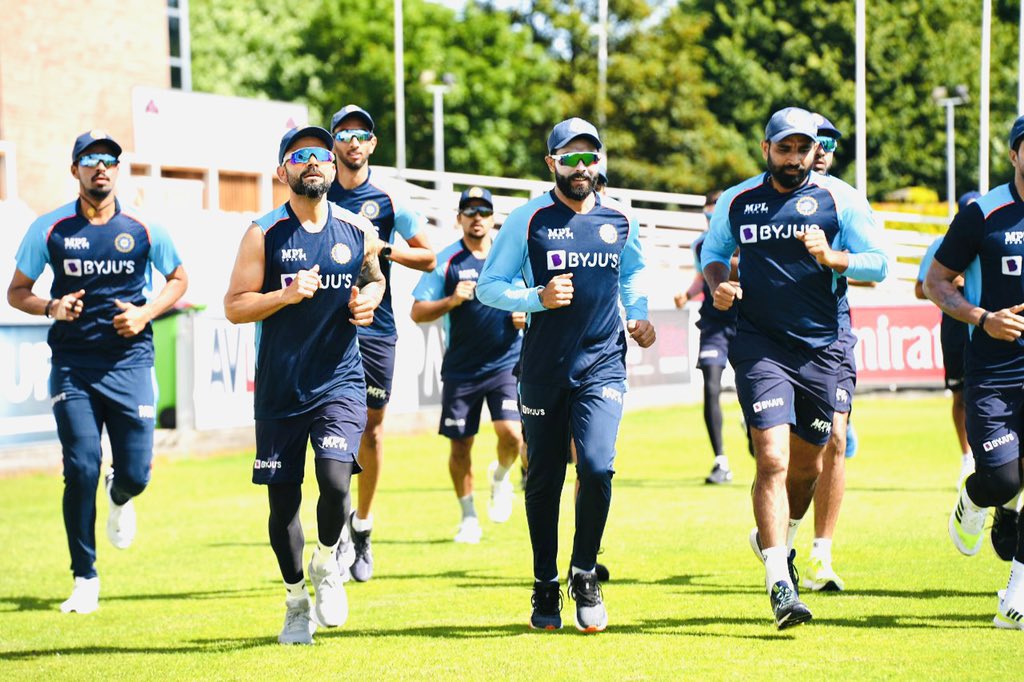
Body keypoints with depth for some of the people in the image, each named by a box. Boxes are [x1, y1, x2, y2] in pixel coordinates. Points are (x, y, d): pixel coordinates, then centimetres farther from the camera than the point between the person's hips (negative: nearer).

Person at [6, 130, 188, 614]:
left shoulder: (144, 230, 0)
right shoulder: (51, 229, 0)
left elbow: (178, 278, 14)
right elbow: (17, 292, 7)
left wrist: (145, 313, -4)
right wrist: (50, 307, -14)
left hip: (129, 361, 1)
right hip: (72, 365, -1)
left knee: (135, 473, -2)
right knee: (81, 470, -10)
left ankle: (119, 497, 39)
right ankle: (85, 579, 4)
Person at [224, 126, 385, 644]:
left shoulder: (358, 231, 4)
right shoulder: (264, 235, -3)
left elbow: (374, 278, 23)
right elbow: (234, 306, -4)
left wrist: (368, 300, 1)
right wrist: (287, 295, -19)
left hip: (340, 383, 0)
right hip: (280, 388, 0)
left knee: (335, 481, -18)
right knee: (283, 498, 5)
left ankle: (326, 563, 13)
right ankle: (297, 601, 25)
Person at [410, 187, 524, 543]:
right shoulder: (446, 261, 0)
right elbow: (418, 312, -3)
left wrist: (526, 315, -6)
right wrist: (451, 301, -19)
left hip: (506, 363, 0)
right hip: (460, 368, 0)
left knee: (510, 433, -16)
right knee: (460, 446, 4)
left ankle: (500, 477, 17)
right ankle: (468, 516, 22)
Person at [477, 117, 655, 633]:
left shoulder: (620, 221, 7)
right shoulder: (528, 220, -3)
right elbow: (488, 287, -2)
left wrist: (638, 315, 10)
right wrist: (539, 297, -17)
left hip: (602, 364, 1)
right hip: (544, 370, -1)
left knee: (596, 467, -17)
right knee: (544, 482, 6)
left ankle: (585, 575, 4)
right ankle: (545, 590, 22)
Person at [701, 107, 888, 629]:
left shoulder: (839, 199, 1)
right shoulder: (736, 202, 5)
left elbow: (878, 263, -2)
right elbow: (712, 252, 21)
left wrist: (832, 259, -20)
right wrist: (719, 284, -1)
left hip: (821, 346, 1)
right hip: (759, 345, -1)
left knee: (807, 465, 13)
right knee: (772, 459, -15)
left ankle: (774, 538, 44)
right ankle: (779, 583, -17)